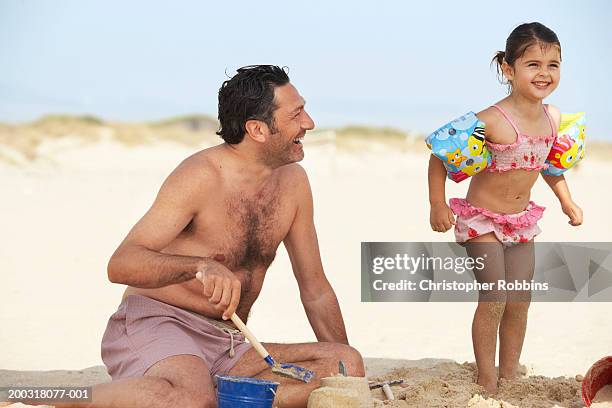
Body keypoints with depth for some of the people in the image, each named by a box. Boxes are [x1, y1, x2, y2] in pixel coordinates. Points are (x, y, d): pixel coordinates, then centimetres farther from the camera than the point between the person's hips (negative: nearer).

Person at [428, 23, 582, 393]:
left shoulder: (553, 118, -5)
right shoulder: (493, 121, -27)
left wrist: (567, 200, 12)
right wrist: (438, 204, -18)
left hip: (522, 219, 6)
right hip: (482, 219, -6)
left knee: (519, 303, 9)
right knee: (494, 300, -10)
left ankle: (509, 377, 21)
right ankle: (487, 384, 2)